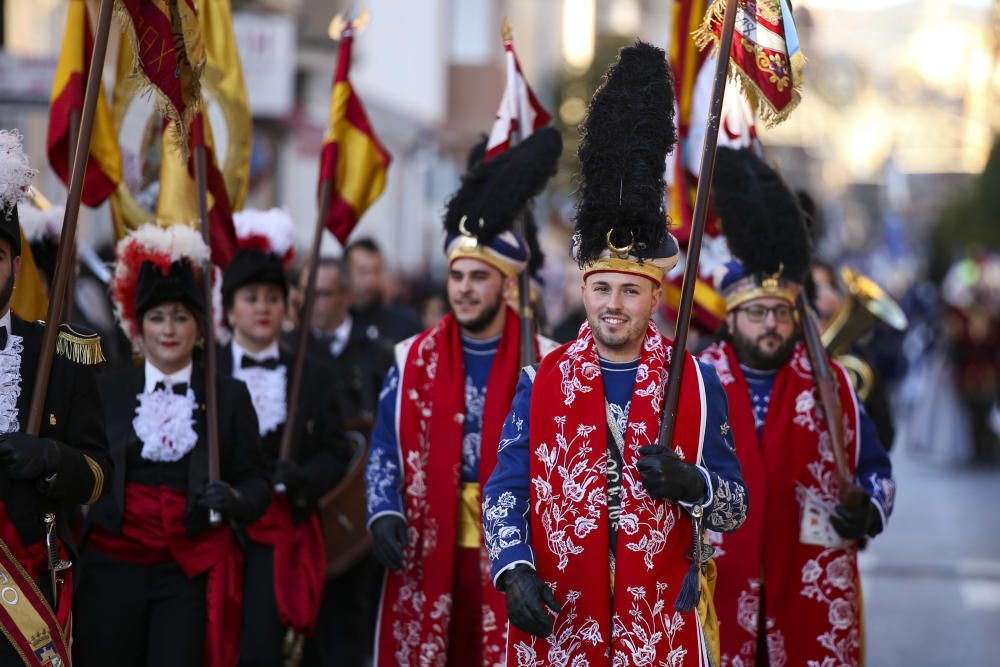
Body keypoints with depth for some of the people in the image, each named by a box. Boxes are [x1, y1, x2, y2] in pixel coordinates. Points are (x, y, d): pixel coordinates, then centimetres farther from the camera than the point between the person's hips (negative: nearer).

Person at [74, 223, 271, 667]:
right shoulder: (107, 392, 8)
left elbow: (257, 484, 4)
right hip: (112, 567, 1)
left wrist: (234, 499, -16)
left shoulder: (229, 396, 6)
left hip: (191, 572, -1)